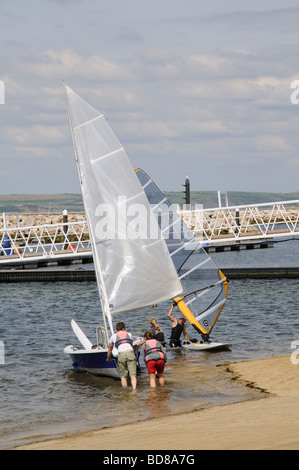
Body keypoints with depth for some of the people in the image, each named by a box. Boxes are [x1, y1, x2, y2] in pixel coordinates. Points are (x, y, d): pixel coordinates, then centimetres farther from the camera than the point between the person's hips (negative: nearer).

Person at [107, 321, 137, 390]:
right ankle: (134, 389, -24)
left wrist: (108, 358, 54)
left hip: (121, 354, 0)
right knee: (133, 375, -6)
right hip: (130, 352, 0)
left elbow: (110, 350, 35)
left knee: (123, 376, 11)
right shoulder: (129, 334, 25)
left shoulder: (113, 336, 22)